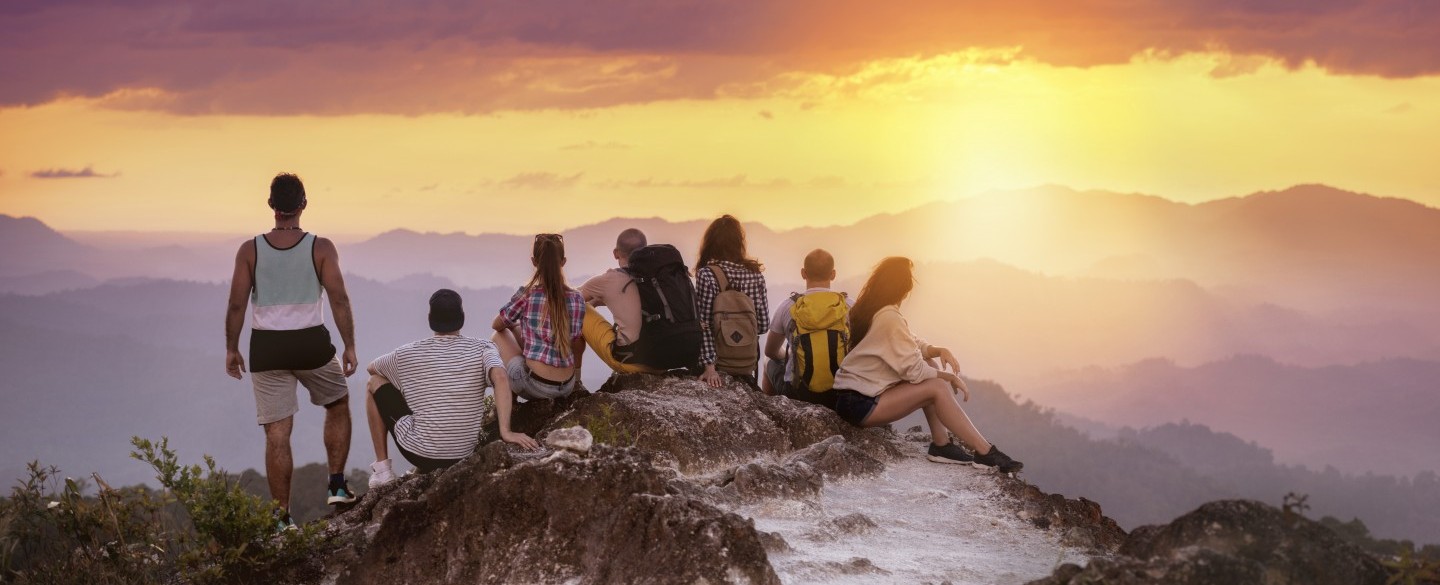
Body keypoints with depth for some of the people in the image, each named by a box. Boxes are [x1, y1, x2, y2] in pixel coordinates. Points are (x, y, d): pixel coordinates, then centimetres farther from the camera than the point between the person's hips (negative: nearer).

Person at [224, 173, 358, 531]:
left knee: (277, 433, 4)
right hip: (311, 343, -1)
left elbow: (237, 304, -3)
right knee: (338, 405, 26)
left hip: (266, 347, 1)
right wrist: (349, 346, -2)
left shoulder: (250, 250, -3)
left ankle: (282, 518, 6)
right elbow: (339, 299, -9)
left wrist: (231, 349, 7)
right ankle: (337, 486, 20)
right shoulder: (321, 248, -6)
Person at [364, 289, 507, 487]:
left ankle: (382, 469, 18)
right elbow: (501, 378, -26)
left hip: (419, 454, -2)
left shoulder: (407, 354, -2)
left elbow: (371, 368, 18)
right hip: (463, 456, 2)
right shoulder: (482, 349, -6)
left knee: (374, 384, 18)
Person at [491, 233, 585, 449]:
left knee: (500, 337, 22)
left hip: (534, 384, -5)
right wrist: (577, 376, 30)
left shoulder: (527, 295, -10)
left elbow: (498, 325, 8)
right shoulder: (577, 299, -1)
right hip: (566, 387, 5)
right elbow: (578, 345, 10)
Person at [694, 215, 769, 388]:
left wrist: (709, 366, -17)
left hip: (720, 363, -3)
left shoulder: (707, 274, -11)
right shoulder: (755, 274, 0)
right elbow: (763, 323, 2)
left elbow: (703, 325, -15)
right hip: (748, 364, 3)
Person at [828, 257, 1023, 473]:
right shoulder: (889, 317, -20)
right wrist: (948, 376, -4)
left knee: (933, 380, 9)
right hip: (859, 404, -10)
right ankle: (987, 453, -11)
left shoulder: (870, 309, 10)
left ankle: (941, 444, 3)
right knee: (938, 387, -15)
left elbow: (911, 345, 15)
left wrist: (938, 350, -4)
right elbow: (913, 369, -19)